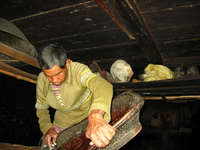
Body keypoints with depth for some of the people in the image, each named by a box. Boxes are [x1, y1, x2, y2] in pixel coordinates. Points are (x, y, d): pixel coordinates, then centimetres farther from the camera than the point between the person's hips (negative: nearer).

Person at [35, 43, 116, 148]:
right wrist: (47, 128, -18)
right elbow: (41, 108, 1)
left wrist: (95, 116, -72)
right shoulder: (41, 80, -16)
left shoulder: (78, 70, -32)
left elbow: (103, 86, -53)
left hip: (88, 115, -3)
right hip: (64, 122, 4)